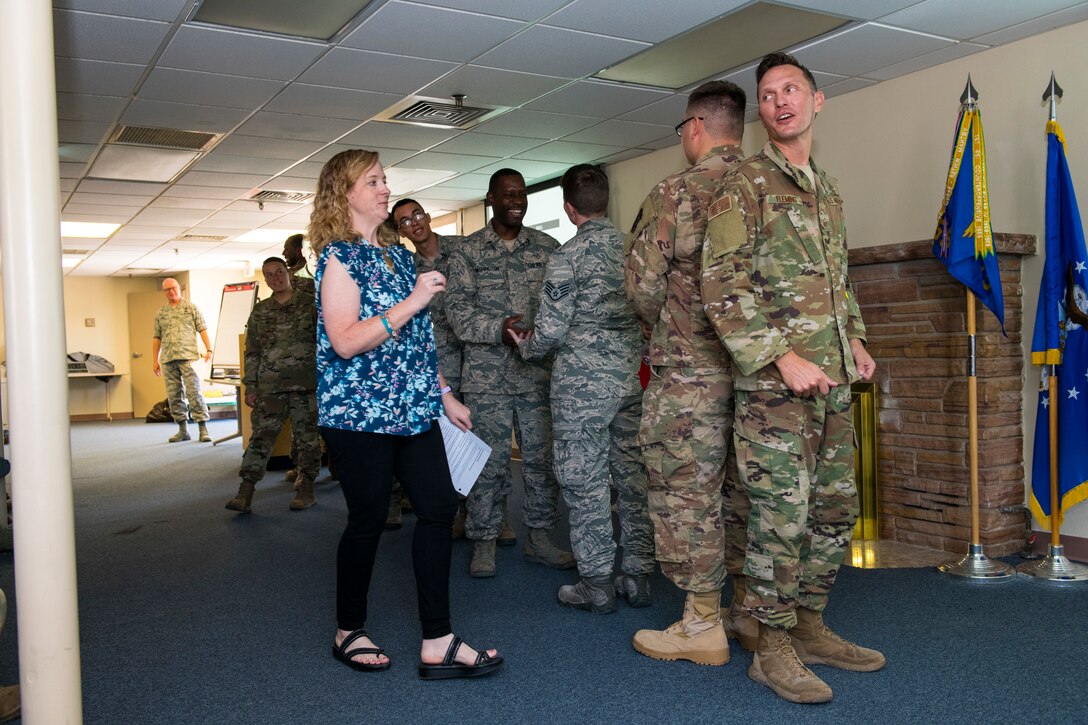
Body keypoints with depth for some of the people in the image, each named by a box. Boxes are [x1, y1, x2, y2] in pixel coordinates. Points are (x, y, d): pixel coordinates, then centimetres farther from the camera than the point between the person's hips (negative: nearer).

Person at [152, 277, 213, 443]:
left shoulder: (191, 308, 6)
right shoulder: (161, 313, 15)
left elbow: (202, 329, 1)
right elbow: (156, 338, 17)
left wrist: (209, 350, -10)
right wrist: (155, 360, 12)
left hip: (187, 357, -4)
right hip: (168, 360, 4)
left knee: (194, 392, -9)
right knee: (174, 396, 6)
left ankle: (203, 429, -7)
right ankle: (183, 430, 14)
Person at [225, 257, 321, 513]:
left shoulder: (310, 304, 3)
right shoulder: (260, 312, 12)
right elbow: (252, 352, 12)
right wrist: (250, 386, 7)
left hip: (306, 384, -2)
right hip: (270, 386, 2)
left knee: (307, 437, 3)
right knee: (261, 435, -3)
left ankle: (306, 490, 13)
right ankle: (245, 493, -4)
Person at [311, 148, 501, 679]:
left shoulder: (398, 253, 16)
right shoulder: (339, 256, -6)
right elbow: (345, 341, -18)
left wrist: (443, 395, 19)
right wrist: (411, 302, -21)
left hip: (411, 409, 7)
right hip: (359, 413, -7)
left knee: (439, 505, -1)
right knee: (368, 519, 2)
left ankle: (438, 644, 5)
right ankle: (349, 633, 24)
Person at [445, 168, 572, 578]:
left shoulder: (547, 247, 10)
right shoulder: (468, 252, 4)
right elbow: (456, 308, -3)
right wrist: (498, 330, -18)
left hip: (538, 373, 2)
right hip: (487, 374, -2)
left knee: (541, 457, 7)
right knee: (489, 460, 3)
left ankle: (539, 537, 21)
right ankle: (484, 542, 16)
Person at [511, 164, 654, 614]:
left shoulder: (569, 255, -11)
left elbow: (550, 330, -11)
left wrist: (525, 348, 9)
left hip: (583, 379, -6)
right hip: (633, 374, 6)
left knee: (585, 482, 3)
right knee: (633, 475, 11)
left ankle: (597, 586, 10)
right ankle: (639, 576, 19)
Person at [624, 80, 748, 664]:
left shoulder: (675, 193, -10)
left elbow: (642, 284, -11)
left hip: (689, 370, -6)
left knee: (687, 491, 2)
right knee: (743, 486, 15)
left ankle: (702, 625, 10)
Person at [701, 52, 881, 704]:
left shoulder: (828, 190, 19)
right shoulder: (746, 184, -5)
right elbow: (722, 285, -14)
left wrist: (854, 341, 11)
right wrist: (783, 357, -18)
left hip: (833, 382, 8)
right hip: (775, 382, -8)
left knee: (836, 509, 13)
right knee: (783, 514, -4)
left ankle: (810, 626, 28)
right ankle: (774, 648, 10)